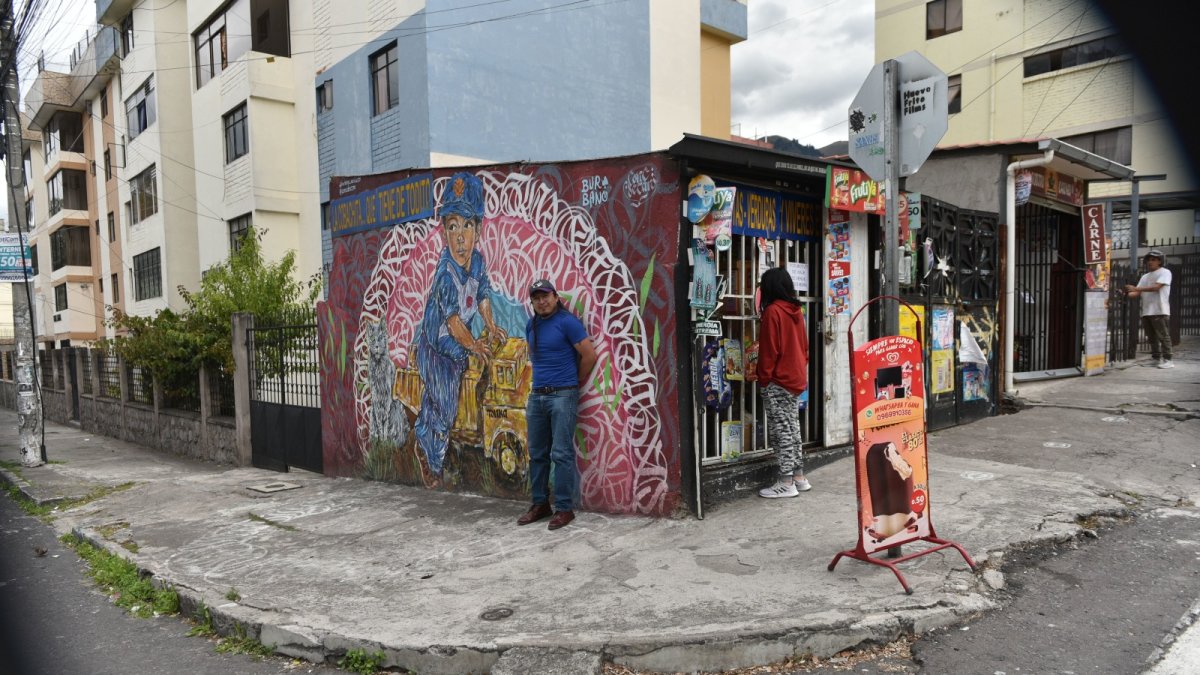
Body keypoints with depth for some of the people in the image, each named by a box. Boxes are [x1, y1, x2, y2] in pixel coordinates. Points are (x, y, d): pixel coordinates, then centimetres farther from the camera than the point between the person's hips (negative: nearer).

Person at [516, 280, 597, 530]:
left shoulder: (567, 322, -8)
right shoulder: (531, 325, 12)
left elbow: (589, 355, -10)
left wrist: (577, 382, 1)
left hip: (562, 396, -7)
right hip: (536, 396, 7)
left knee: (561, 454, -5)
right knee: (537, 453, 11)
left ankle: (564, 508, 2)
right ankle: (540, 504, 21)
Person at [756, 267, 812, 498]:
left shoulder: (772, 311, -13)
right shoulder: (796, 310, 9)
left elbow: (769, 350, -15)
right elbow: (804, 346, 14)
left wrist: (763, 379, -8)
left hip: (778, 381, -8)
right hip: (796, 378, 8)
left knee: (781, 431, -4)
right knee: (792, 429, 14)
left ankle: (786, 483, -1)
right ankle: (799, 477, 19)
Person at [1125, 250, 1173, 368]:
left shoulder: (1165, 272, 0)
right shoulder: (1145, 276, 20)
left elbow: (1156, 287, -16)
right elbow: (1137, 293, 12)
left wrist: (1135, 288, -21)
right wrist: (1126, 294, -9)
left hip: (1159, 311, -7)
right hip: (1146, 311, 7)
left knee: (1163, 335, -7)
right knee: (1152, 337, 9)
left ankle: (1167, 359, -5)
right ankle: (1157, 358, 15)